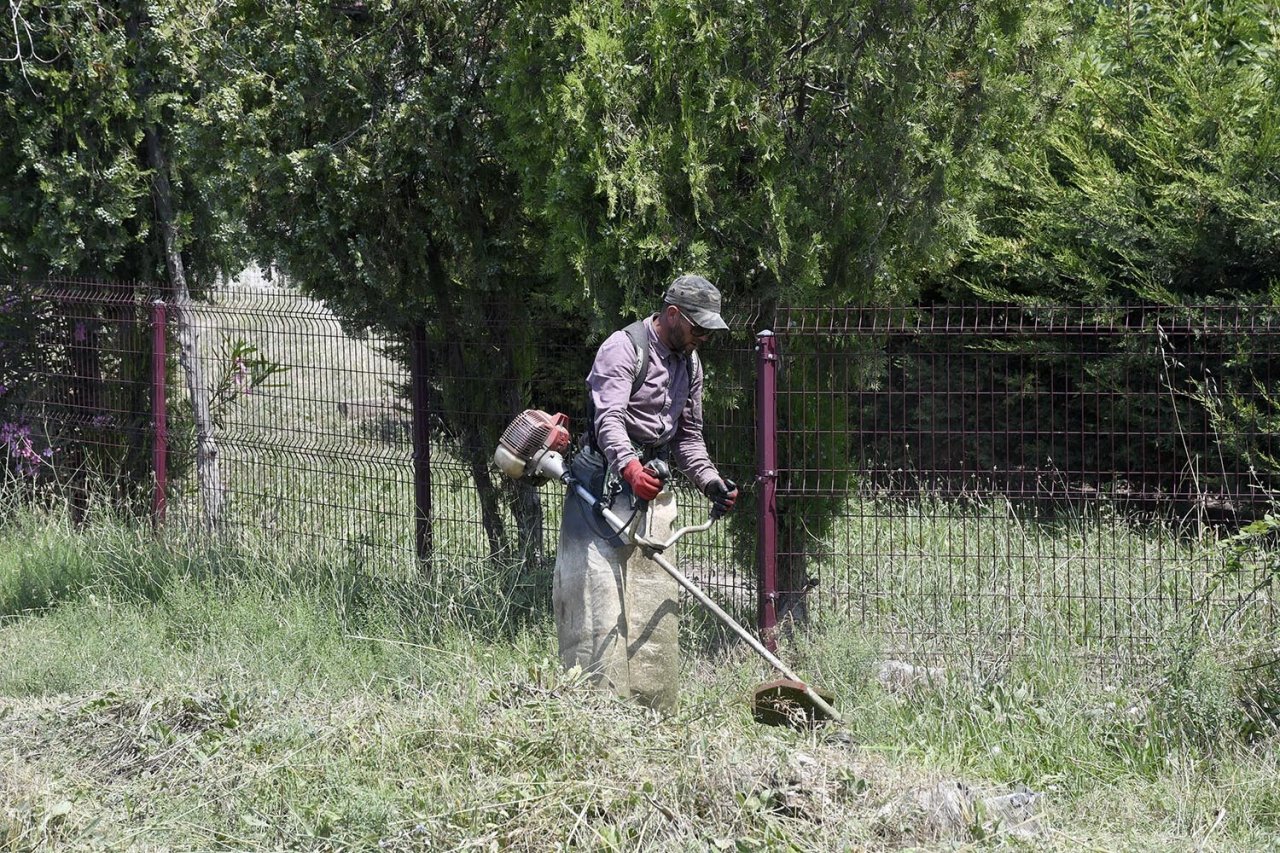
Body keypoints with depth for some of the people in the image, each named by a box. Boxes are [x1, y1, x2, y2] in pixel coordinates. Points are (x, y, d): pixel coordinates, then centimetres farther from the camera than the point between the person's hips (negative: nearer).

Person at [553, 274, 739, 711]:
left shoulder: (689, 363, 15)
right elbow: (609, 418, -25)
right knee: (601, 596, -11)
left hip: (653, 492, 8)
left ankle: (652, 709, 11)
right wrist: (629, 467, -43)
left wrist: (710, 480, 7)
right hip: (605, 484, -8)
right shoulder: (624, 348, -12)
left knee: (655, 601, 6)